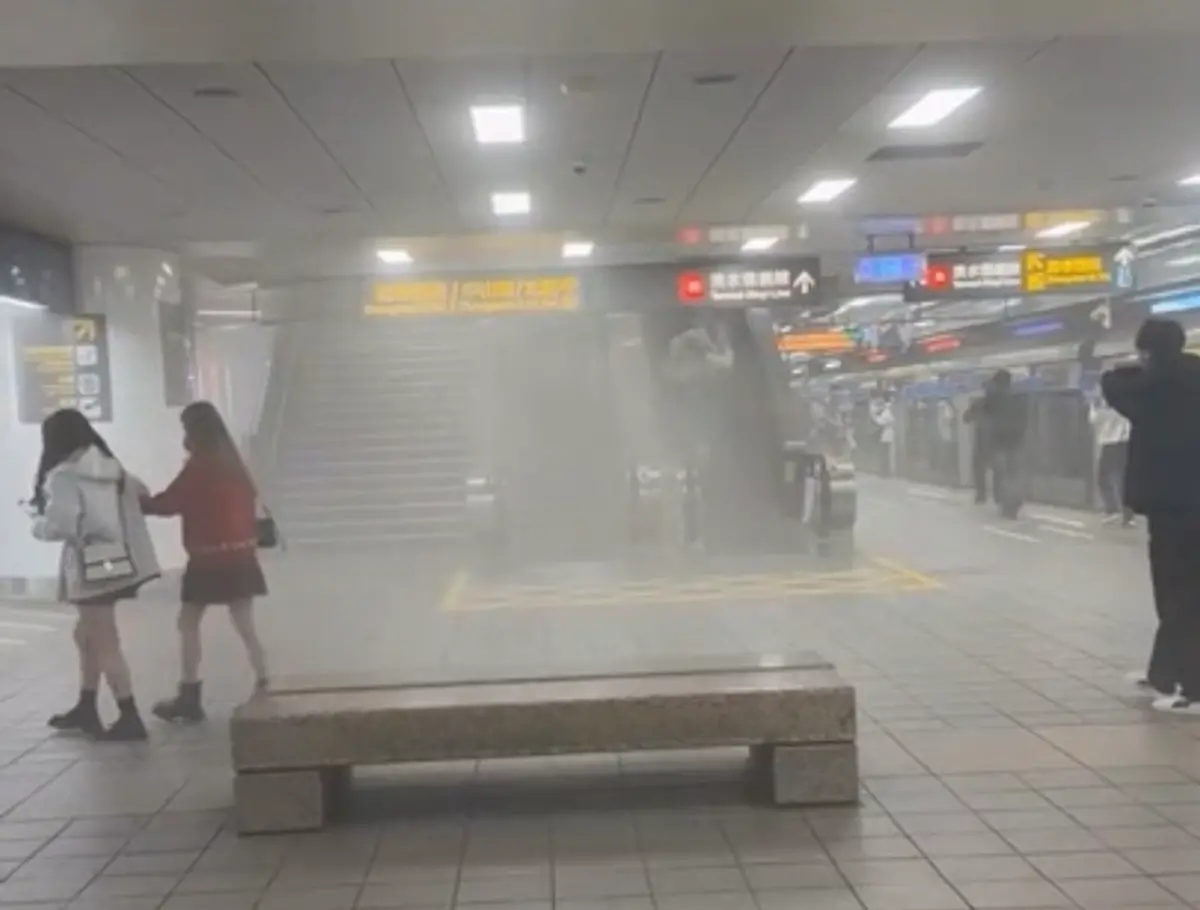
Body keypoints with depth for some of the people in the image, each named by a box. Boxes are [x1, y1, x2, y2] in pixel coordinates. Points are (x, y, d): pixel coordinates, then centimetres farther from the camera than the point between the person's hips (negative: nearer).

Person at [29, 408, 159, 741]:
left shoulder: (64, 476, -13)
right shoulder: (111, 469, 11)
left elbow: (59, 526, -18)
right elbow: (139, 494, 12)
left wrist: (38, 523, 0)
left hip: (91, 568, -8)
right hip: (114, 563, 8)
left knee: (105, 643, -1)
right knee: (87, 634, 21)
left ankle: (130, 717, 2)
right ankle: (86, 708, 31)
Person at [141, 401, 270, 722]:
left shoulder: (199, 465, -11)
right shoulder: (231, 462, 9)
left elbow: (168, 503, -12)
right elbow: (249, 499, 13)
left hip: (209, 557, -7)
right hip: (240, 553, 7)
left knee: (188, 623, 5)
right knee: (245, 624, 9)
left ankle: (189, 698, 8)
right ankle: (264, 687, 7)